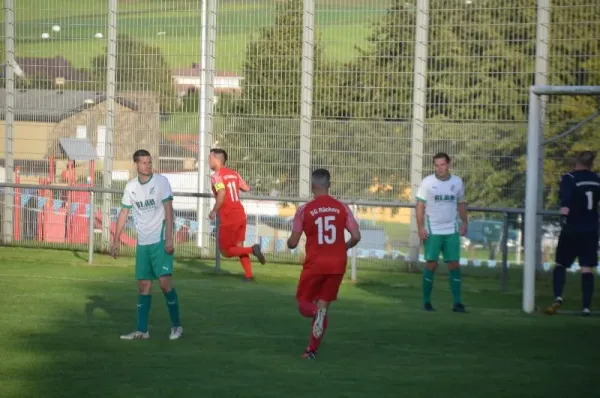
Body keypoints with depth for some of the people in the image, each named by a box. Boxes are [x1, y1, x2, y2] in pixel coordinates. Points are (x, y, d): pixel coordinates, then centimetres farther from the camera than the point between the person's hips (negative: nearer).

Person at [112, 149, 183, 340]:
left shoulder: (161, 181, -6)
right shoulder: (131, 187, 7)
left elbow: (168, 210, -10)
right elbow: (123, 213, 13)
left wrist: (169, 238, -17)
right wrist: (116, 240, 9)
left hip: (160, 241, -5)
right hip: (142, 242, 5)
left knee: (164, 281, -13)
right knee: (143, 285, 5)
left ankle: (176, 325, -2)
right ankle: (141, 330, 8)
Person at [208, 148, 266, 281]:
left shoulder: (216, 176, -11)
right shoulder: (233, 173, 10)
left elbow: (221, 194, -25)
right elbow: (247, 188, 13)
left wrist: (214, 211, -15)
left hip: (228, 218, -7)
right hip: (240, 214, 7)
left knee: (225, 251, 3)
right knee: (239, 247, 17)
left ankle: (252, 250, -14)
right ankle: (249, 275, 12)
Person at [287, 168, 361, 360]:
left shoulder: (304, 210, -5)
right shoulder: (342, 208, 0)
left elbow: (293, 243, -4)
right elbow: (356, 236, -4)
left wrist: (289, 241, 20)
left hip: (314, 264, -3)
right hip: (337, 264, 3)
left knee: (303, 302, 12)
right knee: (323, 304, 15)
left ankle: (316, 313, -24)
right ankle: (312, 350, 14)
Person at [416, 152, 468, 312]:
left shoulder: (457, 182, 5)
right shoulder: (427, 182, -3)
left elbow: (461, 203, 16)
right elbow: (420, 205, -3)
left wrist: (464, 222, 4)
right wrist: (420, 227, -11)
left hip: (452, 231, 3)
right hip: (432, 231, -3)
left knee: (454, 265, -1)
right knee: (431, 264, -2)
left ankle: (457, 303, 2)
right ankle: (426, 301, 9)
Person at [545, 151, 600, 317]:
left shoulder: (569, 178, -6)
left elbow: (566, 196, -26)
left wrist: (565, 207, -40)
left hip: (572, 230, -3)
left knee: (560, 264, 11)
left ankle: (558, 297, -9)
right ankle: (586, 307, -5)